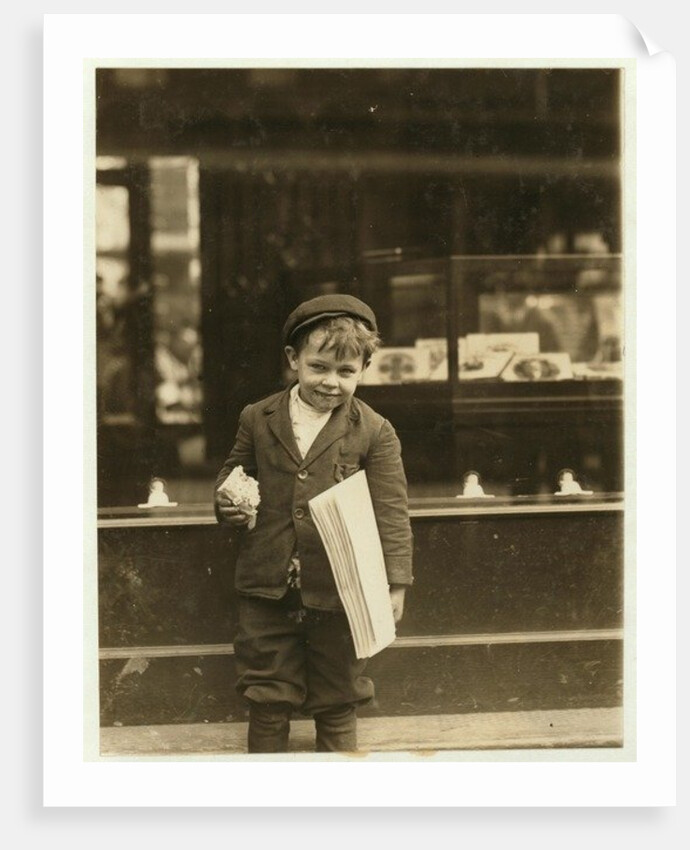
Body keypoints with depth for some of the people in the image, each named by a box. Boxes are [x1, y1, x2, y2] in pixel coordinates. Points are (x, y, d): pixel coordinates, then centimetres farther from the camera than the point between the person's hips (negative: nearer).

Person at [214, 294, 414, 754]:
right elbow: (234, 472, 18)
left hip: (340, 592, -2)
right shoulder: (258, 419, 3)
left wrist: (396, 582, -11)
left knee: (337, 705, 11)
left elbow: (391, 511, -5)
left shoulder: (375, 432, -4)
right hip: (268, 590, 2)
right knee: (267, 699, 10)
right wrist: (227, 500, -5)